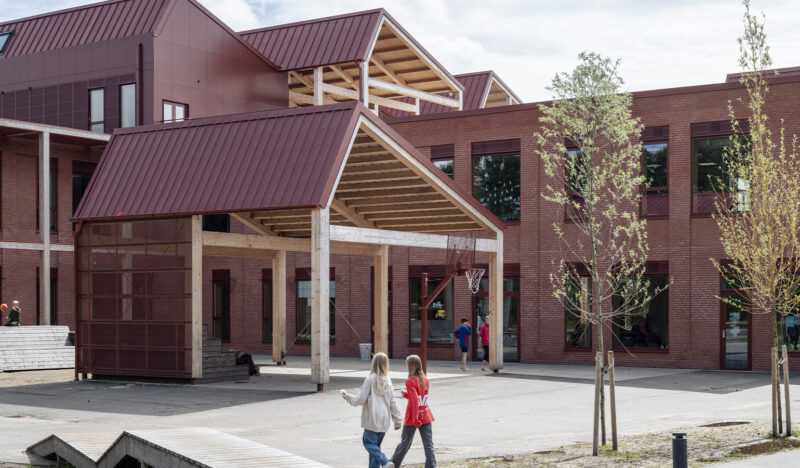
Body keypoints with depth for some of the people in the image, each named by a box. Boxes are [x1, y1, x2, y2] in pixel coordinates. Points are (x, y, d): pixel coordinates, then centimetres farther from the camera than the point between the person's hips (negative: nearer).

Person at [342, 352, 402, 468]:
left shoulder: (370, 379, -11)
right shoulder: (387, 381, 6)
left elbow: (360, 399, -9)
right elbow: (393, 403, 7)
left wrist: (347, 397, 8)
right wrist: (397, 420, 13)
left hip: (373, 419, -6)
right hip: (384, 420, 6)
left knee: (369, 442, 0)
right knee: (376, 444, 15)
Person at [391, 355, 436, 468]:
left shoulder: (410, 382, -15)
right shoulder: (425, 380, 5)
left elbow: (415, 401, -21)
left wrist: (415, 419, -19)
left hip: (412, 419, -4)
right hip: (426, 416, 4)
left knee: (405, 443, 12)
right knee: (428, 445, 0)